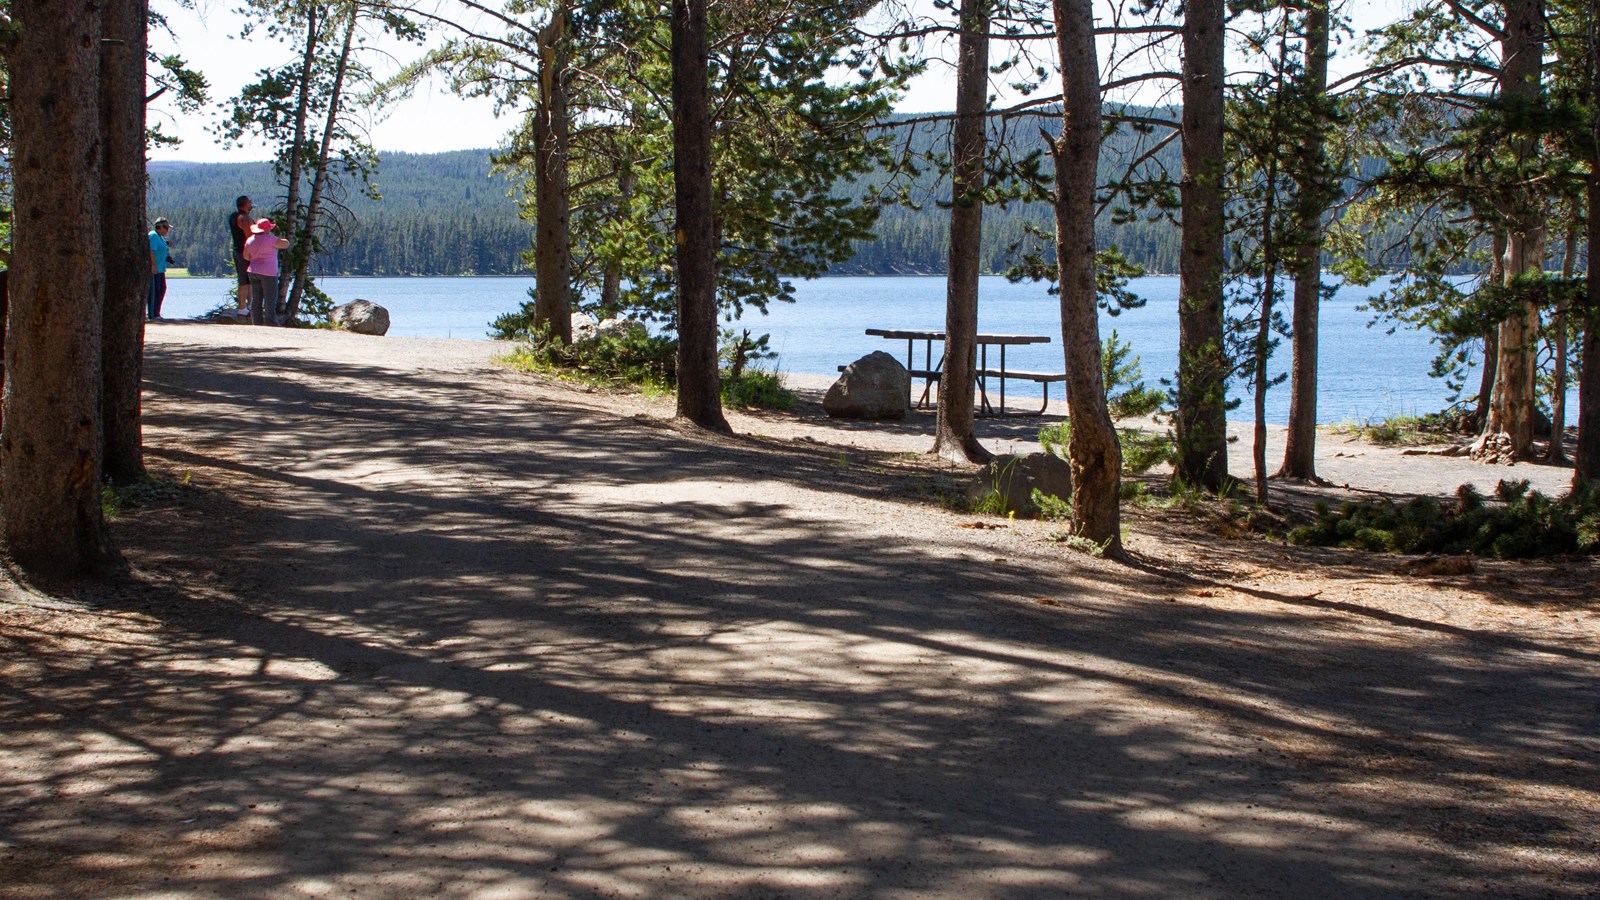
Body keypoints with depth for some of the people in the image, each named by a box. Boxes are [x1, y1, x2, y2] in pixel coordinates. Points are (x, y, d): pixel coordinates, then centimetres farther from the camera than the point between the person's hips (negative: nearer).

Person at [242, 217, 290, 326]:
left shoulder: (250, 240, 7)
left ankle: (257, 323, 8)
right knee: (270, 300, -6)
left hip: (253, 272, 7)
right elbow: (286, 244, -8)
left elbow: (246, 256, 16)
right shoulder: (270, 239, -14)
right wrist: (278, 238, 11)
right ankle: (270, 324, -11)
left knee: (255, 300, 8)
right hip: (268, 272, -7)